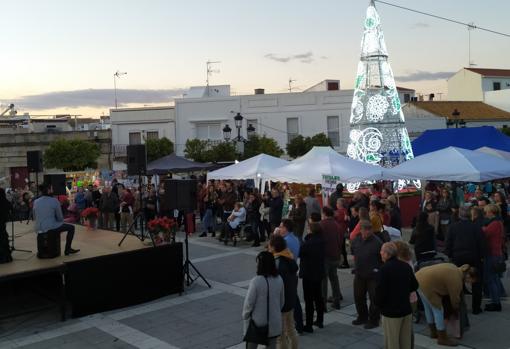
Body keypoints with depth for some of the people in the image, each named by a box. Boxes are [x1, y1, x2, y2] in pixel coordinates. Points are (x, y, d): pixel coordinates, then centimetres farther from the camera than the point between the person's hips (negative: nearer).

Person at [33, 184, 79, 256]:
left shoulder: (36, 202, 4)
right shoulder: (54, 201, -10)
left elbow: (35, 217, 13)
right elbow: (60, 217, -5)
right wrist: (61, 221, 17)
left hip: (38, 229, 7)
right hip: (50, 228, -6)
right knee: (71, 227, 12)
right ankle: (67, 249, 13)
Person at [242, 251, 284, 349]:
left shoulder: (256, 281, -23)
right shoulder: (279, 279, -6)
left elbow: (249, 302, -16)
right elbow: (282, 301, 4)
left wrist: (245, 316, 2)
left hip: (257, 322, -4)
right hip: (274, 322, 4)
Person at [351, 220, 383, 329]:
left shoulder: (377, 242, -15)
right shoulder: (356, 241, 2)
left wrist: (379, 270, -8)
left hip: (373, 275, -6)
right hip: (359, 274, 6)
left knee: (374, 298, 3)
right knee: (358, 296, 15)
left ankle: (373, 320, 17)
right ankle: (362, 317, 33)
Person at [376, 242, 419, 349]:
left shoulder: (385, 269, -20)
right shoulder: (406, 266, 2)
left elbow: (380, 291, -19)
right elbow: (414, 286, 13)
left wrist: (379, 303, -1)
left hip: (391, 311, -6)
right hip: (407, 309, 7)